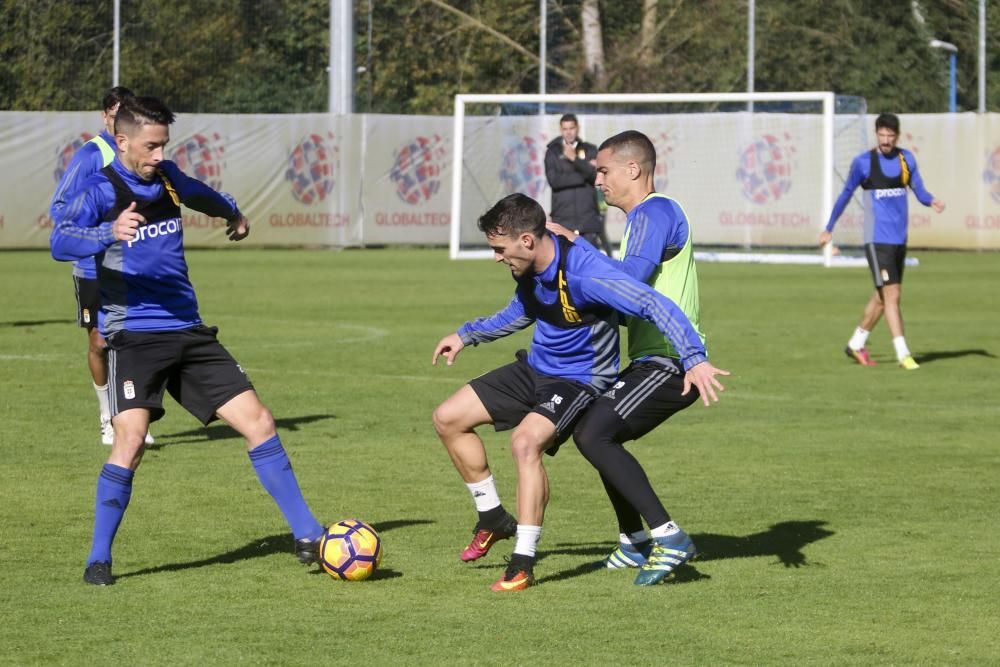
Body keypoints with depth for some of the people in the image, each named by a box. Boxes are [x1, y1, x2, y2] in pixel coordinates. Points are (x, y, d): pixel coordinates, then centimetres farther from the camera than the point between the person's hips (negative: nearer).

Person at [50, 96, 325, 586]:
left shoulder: (166, 178, 9)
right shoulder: (99, 190, -10)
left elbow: (201, 195, 33)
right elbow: (60, 241, -27)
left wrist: (232, 214, 52)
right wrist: (109, 233, -46)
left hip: (188, 331, 6)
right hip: (134, 337, -6)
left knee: (258, 422, 1)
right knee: (130, 439, -23)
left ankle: (306, 535, 10)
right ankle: (98, 558, -7)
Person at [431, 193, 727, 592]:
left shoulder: (584, 274, -31)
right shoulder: (529, 271, -3)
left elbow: (652, 304, -36)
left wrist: (694, 358, -45)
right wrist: (468, 335, 19)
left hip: (578, 380, -9)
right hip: (535, 368, 9)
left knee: (526, 440, -34)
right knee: (448, 419, 5)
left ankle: (523, 565, -25)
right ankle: (493, 519, 20)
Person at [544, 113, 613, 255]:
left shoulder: (590, 150, 10)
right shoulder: (553, 152, 7)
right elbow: (553, 180, -7)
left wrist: (575, 159, -15)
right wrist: (584, 175, -8)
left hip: (588, 216, 0)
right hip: (563, 216, 0)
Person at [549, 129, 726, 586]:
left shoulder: (656, 212, -13)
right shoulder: (643, 216, 20)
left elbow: (630, 278, -26)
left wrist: (578, 244, -17)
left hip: (670, 361, -11)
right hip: (654, 360, 11)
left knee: (593, 435, -19)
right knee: (600, 433, 21)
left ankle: (669, 538, -19)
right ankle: (634, 544, 28)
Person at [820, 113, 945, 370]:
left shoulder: (906, 158, 7)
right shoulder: (863, 163, -5)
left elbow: (919, 190, 6)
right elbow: (846, 195, 5)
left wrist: (932, 201, -18)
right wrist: (829, 229, 12)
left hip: (900, 238, 6)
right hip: (877, 239, -6)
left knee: (884, 296, 13)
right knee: (892, 295, -12)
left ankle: (856, 343, 30)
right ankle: (903, 354, -12)